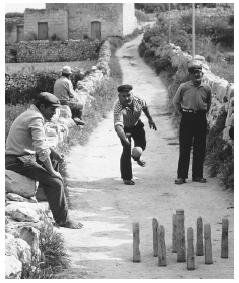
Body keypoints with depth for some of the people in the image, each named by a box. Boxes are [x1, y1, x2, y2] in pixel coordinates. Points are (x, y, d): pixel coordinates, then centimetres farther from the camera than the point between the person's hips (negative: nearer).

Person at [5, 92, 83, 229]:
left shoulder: (29, 114, 16)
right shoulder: (36, 118, -17)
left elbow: (40, 143, 24)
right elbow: (42, 150, -24)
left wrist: (54, 153, 8)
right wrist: (52, 172, -16)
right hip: (19, 161, -11)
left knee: (53, 159, 23)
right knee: (55, 181, -16)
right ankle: (63, 220, -7)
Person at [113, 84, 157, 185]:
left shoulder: (137, 100, -28)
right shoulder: (118, 108, -43)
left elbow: (144, 106, -2)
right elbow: (118, 125, -56)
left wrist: (150, 119, 7)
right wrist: (124, 138, -71)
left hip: (136, 124, 5)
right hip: (124, 128, -5)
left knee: (141, 144, 20)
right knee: (127, 149, -15)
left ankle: (136, 157, 58)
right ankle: (126, 178, -3)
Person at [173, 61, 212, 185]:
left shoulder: (206, 89, 2)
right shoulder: (183, 87, -4)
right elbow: (176, 102, 10)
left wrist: (203, 112, 12)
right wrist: (183, 111, 7)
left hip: (201, 119, 2)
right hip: (187, 119, -2)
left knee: (200, 149, 5)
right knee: (184, 148, -2)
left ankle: (198, 175, 14)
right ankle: (181, 176, 2)